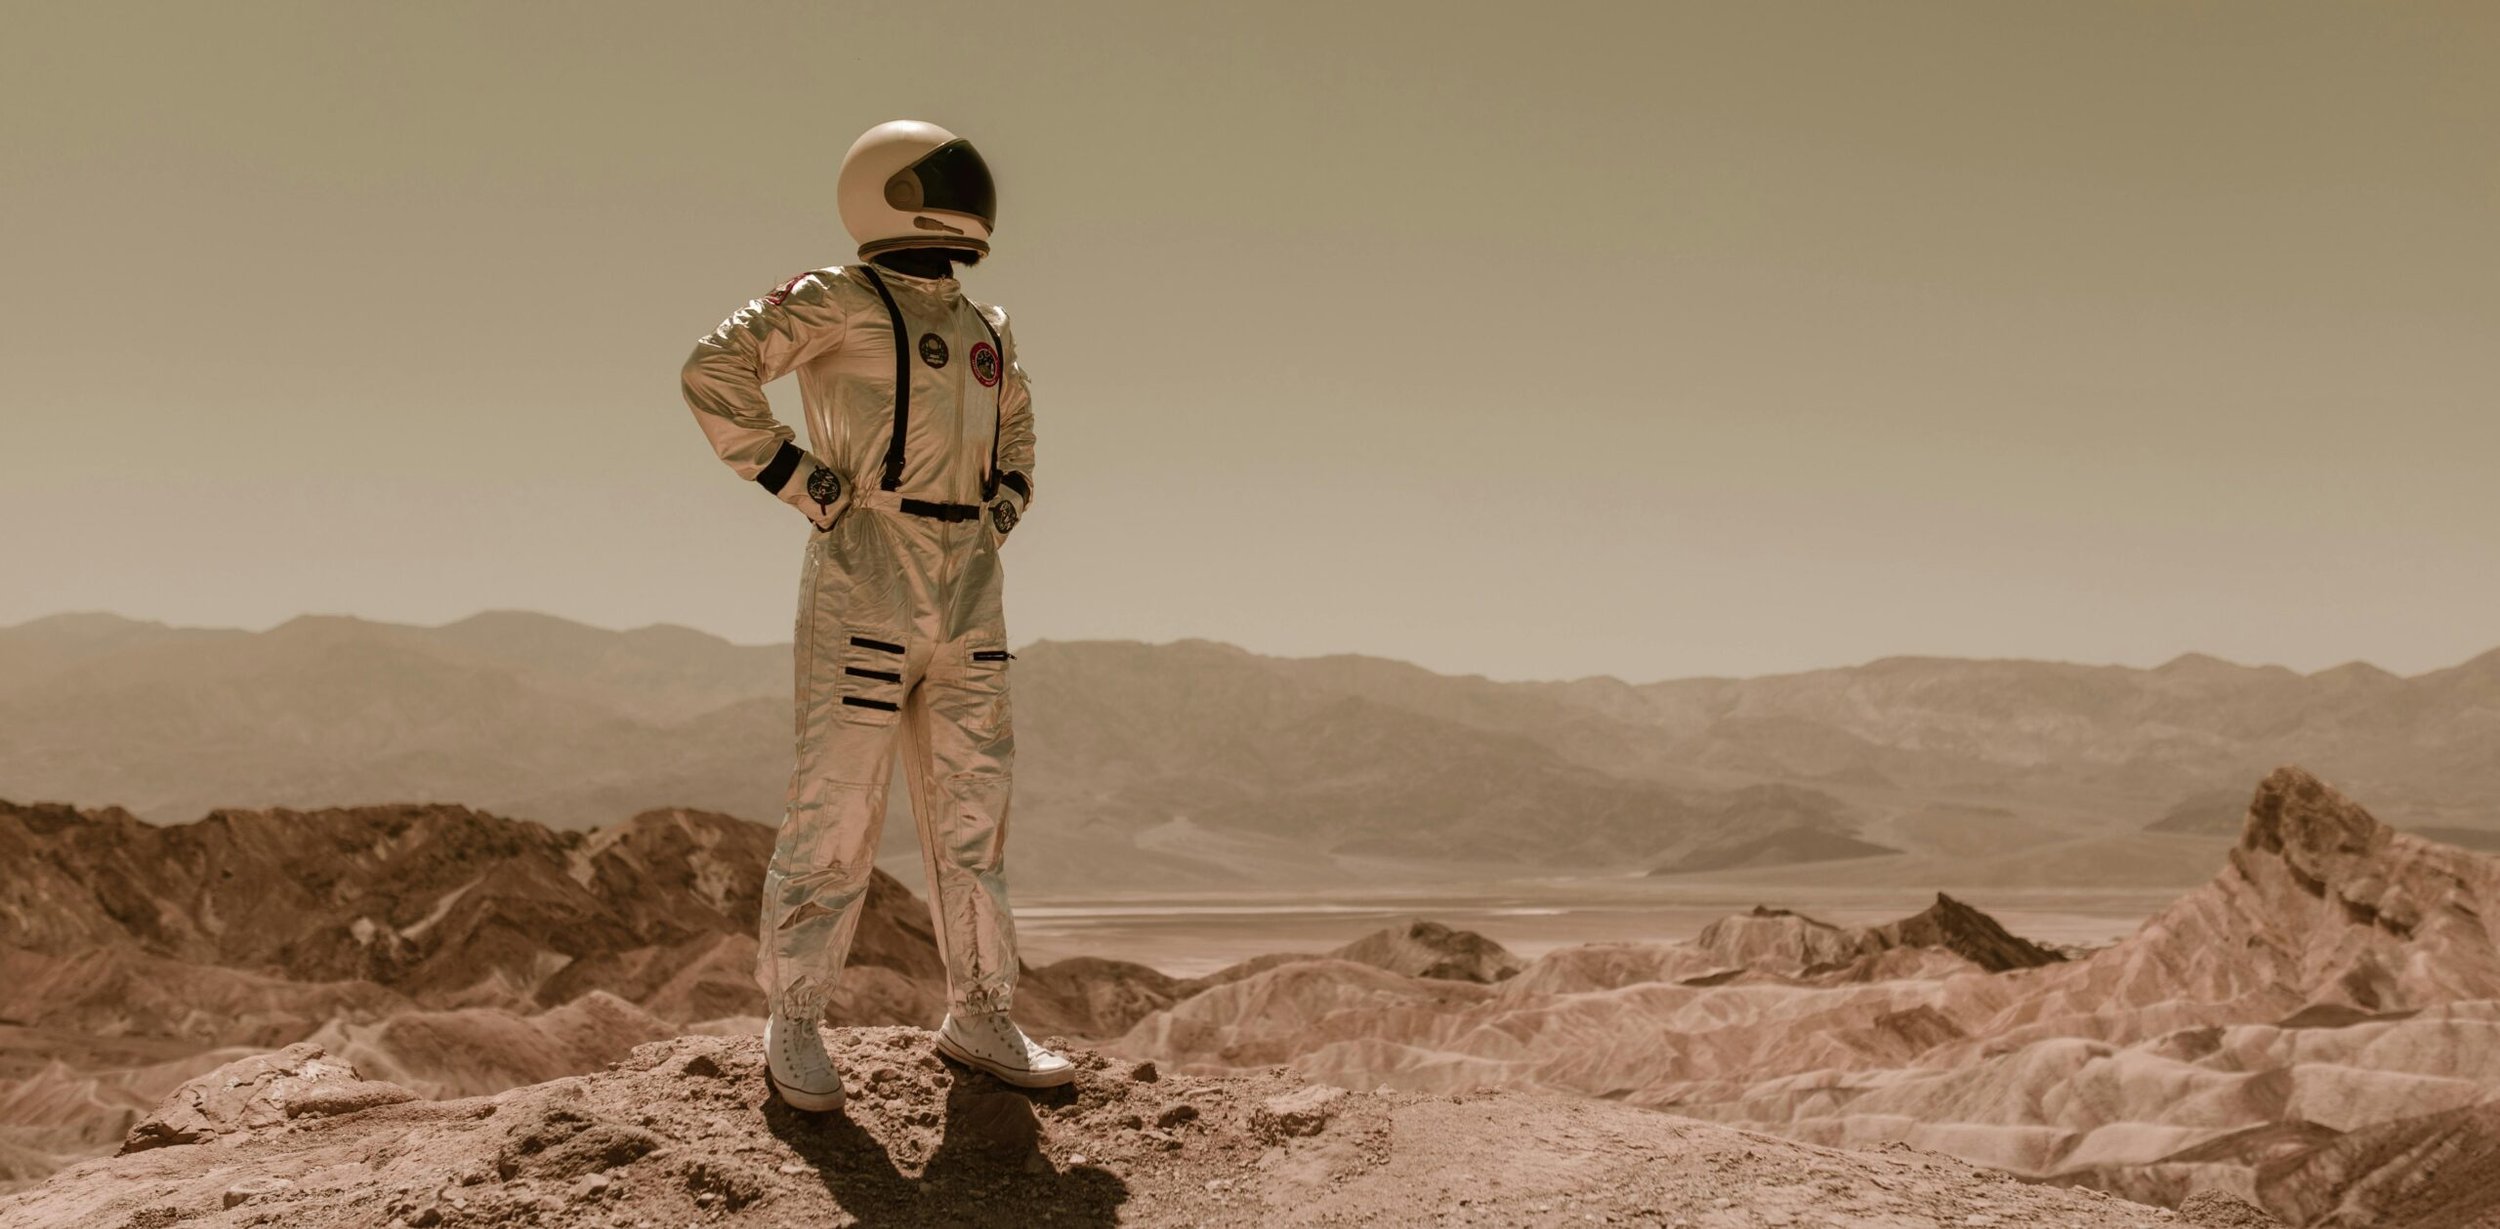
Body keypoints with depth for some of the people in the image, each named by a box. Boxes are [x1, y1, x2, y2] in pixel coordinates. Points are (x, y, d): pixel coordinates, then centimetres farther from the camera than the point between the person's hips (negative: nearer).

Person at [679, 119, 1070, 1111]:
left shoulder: (983, 329, 17)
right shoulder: (836, 302, -4)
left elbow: (1012, 419, 35)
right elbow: (714, 372, -10)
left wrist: (1009, 499, 17)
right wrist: (796, 479, -12)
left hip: (969, 591, 7)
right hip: (866, 576, -7)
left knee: (973, 806, 8)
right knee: (838, 809, -4)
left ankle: (979, 1016, 16)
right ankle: (792, 1026, 8)